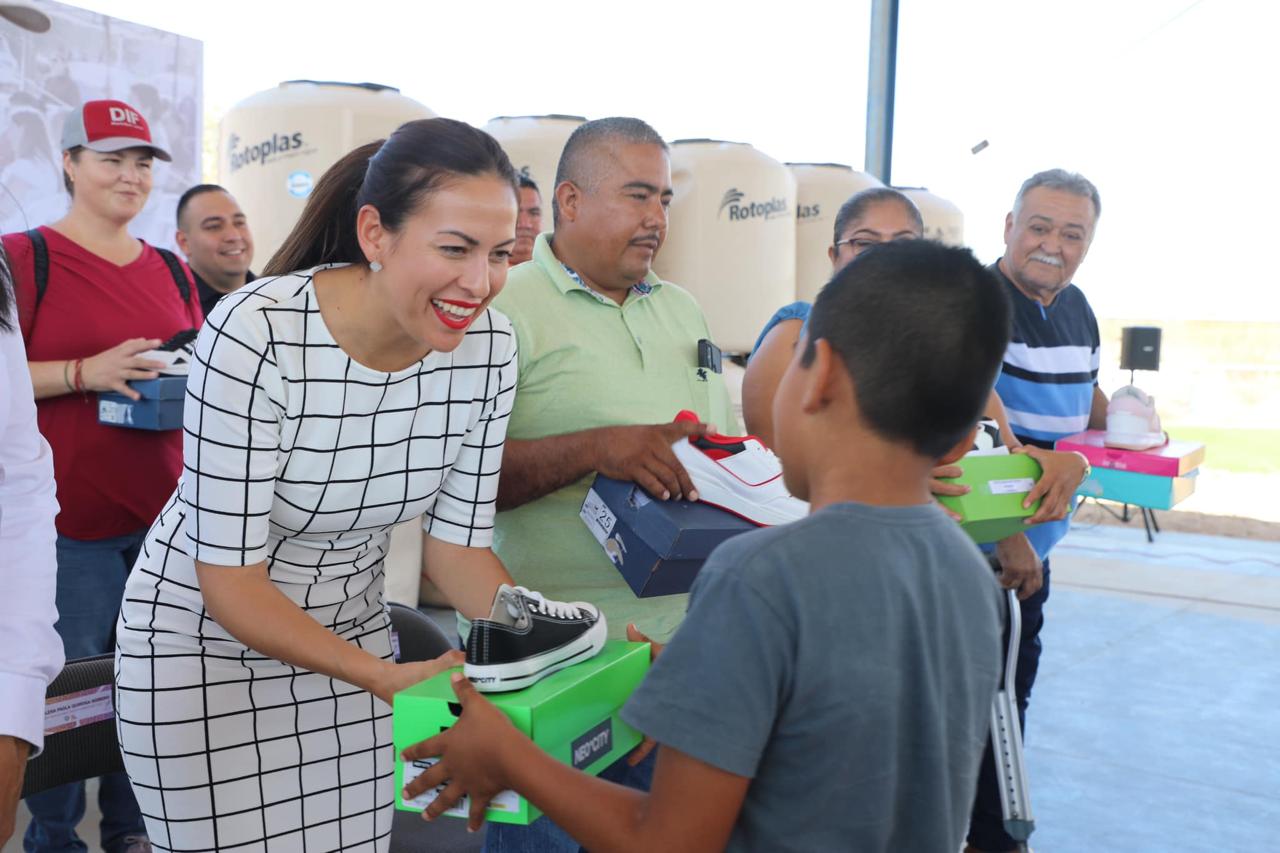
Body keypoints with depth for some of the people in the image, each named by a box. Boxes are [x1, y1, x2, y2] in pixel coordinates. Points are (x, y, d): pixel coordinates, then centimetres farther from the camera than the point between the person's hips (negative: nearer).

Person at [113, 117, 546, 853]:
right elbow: (229, 579, -24)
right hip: (206, 647, -4)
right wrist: (387, 677, -35)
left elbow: (459, 542, -5)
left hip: (352, 634, 4)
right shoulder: (257, 332, -29)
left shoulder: (488, 345, -13)